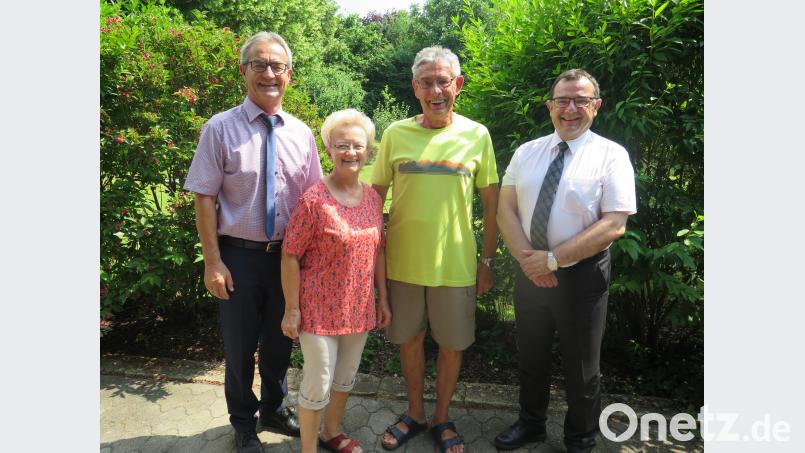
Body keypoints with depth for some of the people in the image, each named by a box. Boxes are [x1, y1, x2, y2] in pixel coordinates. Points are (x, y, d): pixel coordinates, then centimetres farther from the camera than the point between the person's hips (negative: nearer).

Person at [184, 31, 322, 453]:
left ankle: (274, 407, 46)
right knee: (239, 346, 14)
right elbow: (204, 199, -9)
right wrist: (213, 262, -12)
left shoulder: (301, 133, 2)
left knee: (280, 340, 20)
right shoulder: (220, 129, -8)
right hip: (240, 256, -3)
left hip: (288, 255, 3)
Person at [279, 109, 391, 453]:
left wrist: (382, 299, 10)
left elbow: (377, 251, 9)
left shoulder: (372, 198, 1)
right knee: (318, 383, 6)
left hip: (359, 307, 6)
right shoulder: (313, 199, -17)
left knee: (346, 377, 21)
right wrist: (291, 309, -12)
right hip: (319, 308, -5)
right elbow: (290, 256, -14)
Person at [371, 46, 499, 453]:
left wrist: (487, 260, 2)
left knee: (452, 344, 11)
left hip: (455, 263, 0)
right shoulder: (396, 134, -2)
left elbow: (491, 202, 3)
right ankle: (415, 414, 38)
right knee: (410, 340, 15)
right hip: (403, 261, 1)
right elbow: (375, 196, 4)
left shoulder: (476, 135, -2)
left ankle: (442, 419, 35)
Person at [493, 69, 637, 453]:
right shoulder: (526, 152, 4)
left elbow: (614, 225, -17)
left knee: (581, 369, 14)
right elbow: (505, 209, 0)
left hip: (581, 274, -3)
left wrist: (551, 259, -21)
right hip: (530, 272, 4)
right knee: (531, 357, 20)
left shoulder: (611, 155, -9)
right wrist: (527, 258, -15)